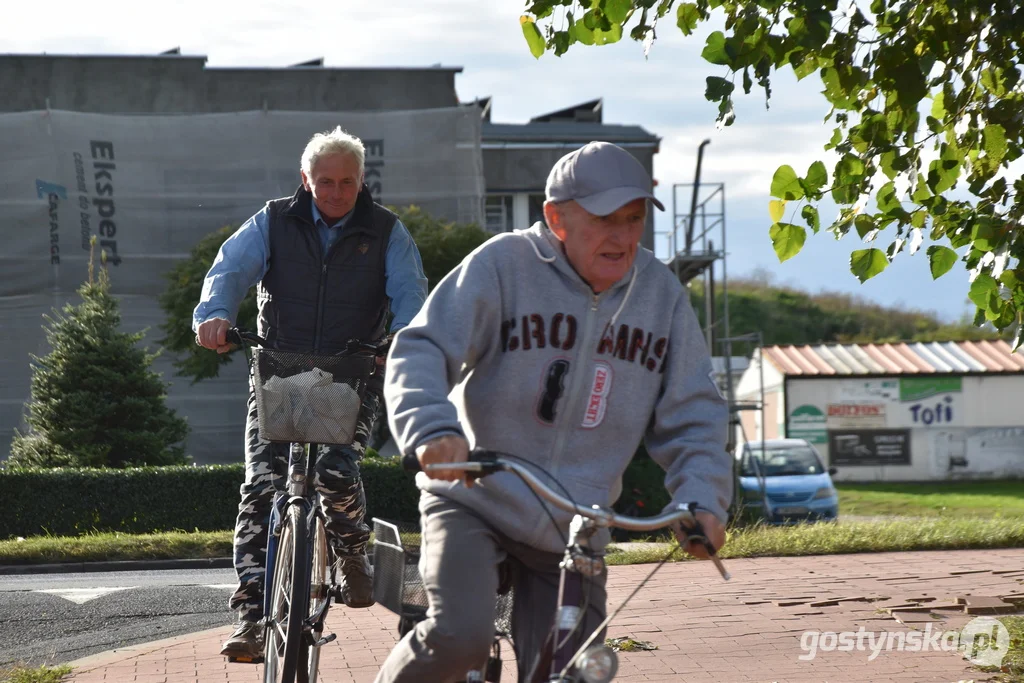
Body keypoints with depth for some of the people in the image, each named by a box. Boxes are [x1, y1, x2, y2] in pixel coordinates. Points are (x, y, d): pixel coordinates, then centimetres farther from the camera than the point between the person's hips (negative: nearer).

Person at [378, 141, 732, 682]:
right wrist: (432, 429, -38)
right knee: (460, 636, -28)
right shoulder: (503, 266, -11)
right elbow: (420, 350, -17)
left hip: (571, 532, 4)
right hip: (473, 503, -4)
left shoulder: (660, 292, 2)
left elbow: (691, 414, 6)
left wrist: (702, 498, -12)